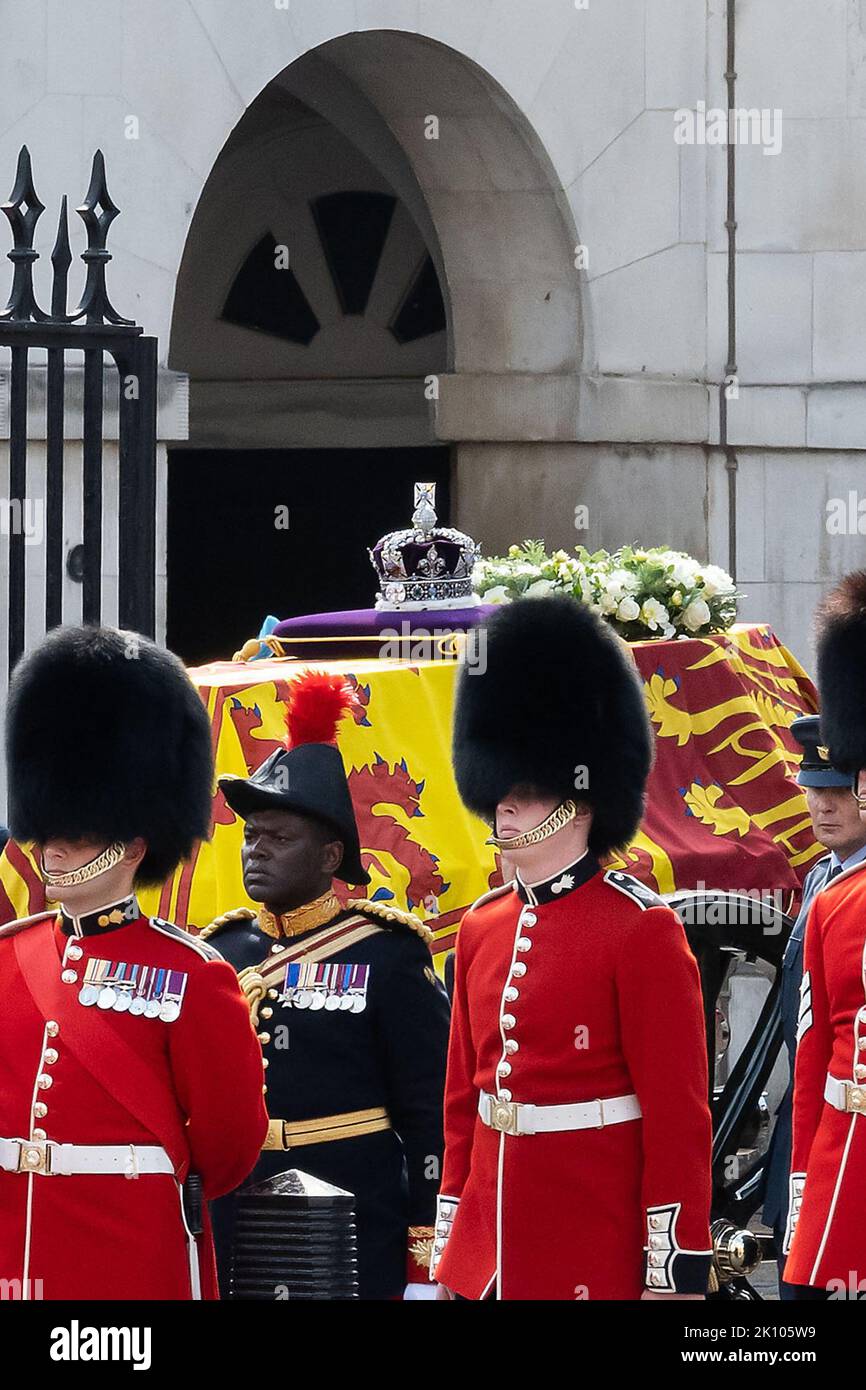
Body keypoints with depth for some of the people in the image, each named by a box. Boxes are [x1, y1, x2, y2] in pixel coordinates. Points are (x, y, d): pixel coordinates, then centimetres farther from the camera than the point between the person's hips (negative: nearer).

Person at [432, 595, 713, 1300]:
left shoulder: (642, 931, -8)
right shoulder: (483, 928, 12)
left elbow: (680, 1119, -11)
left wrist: (676, 1273, -14)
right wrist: (449, 1246, 16)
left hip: (597, 1267, -6)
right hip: (486, 1260, 6)